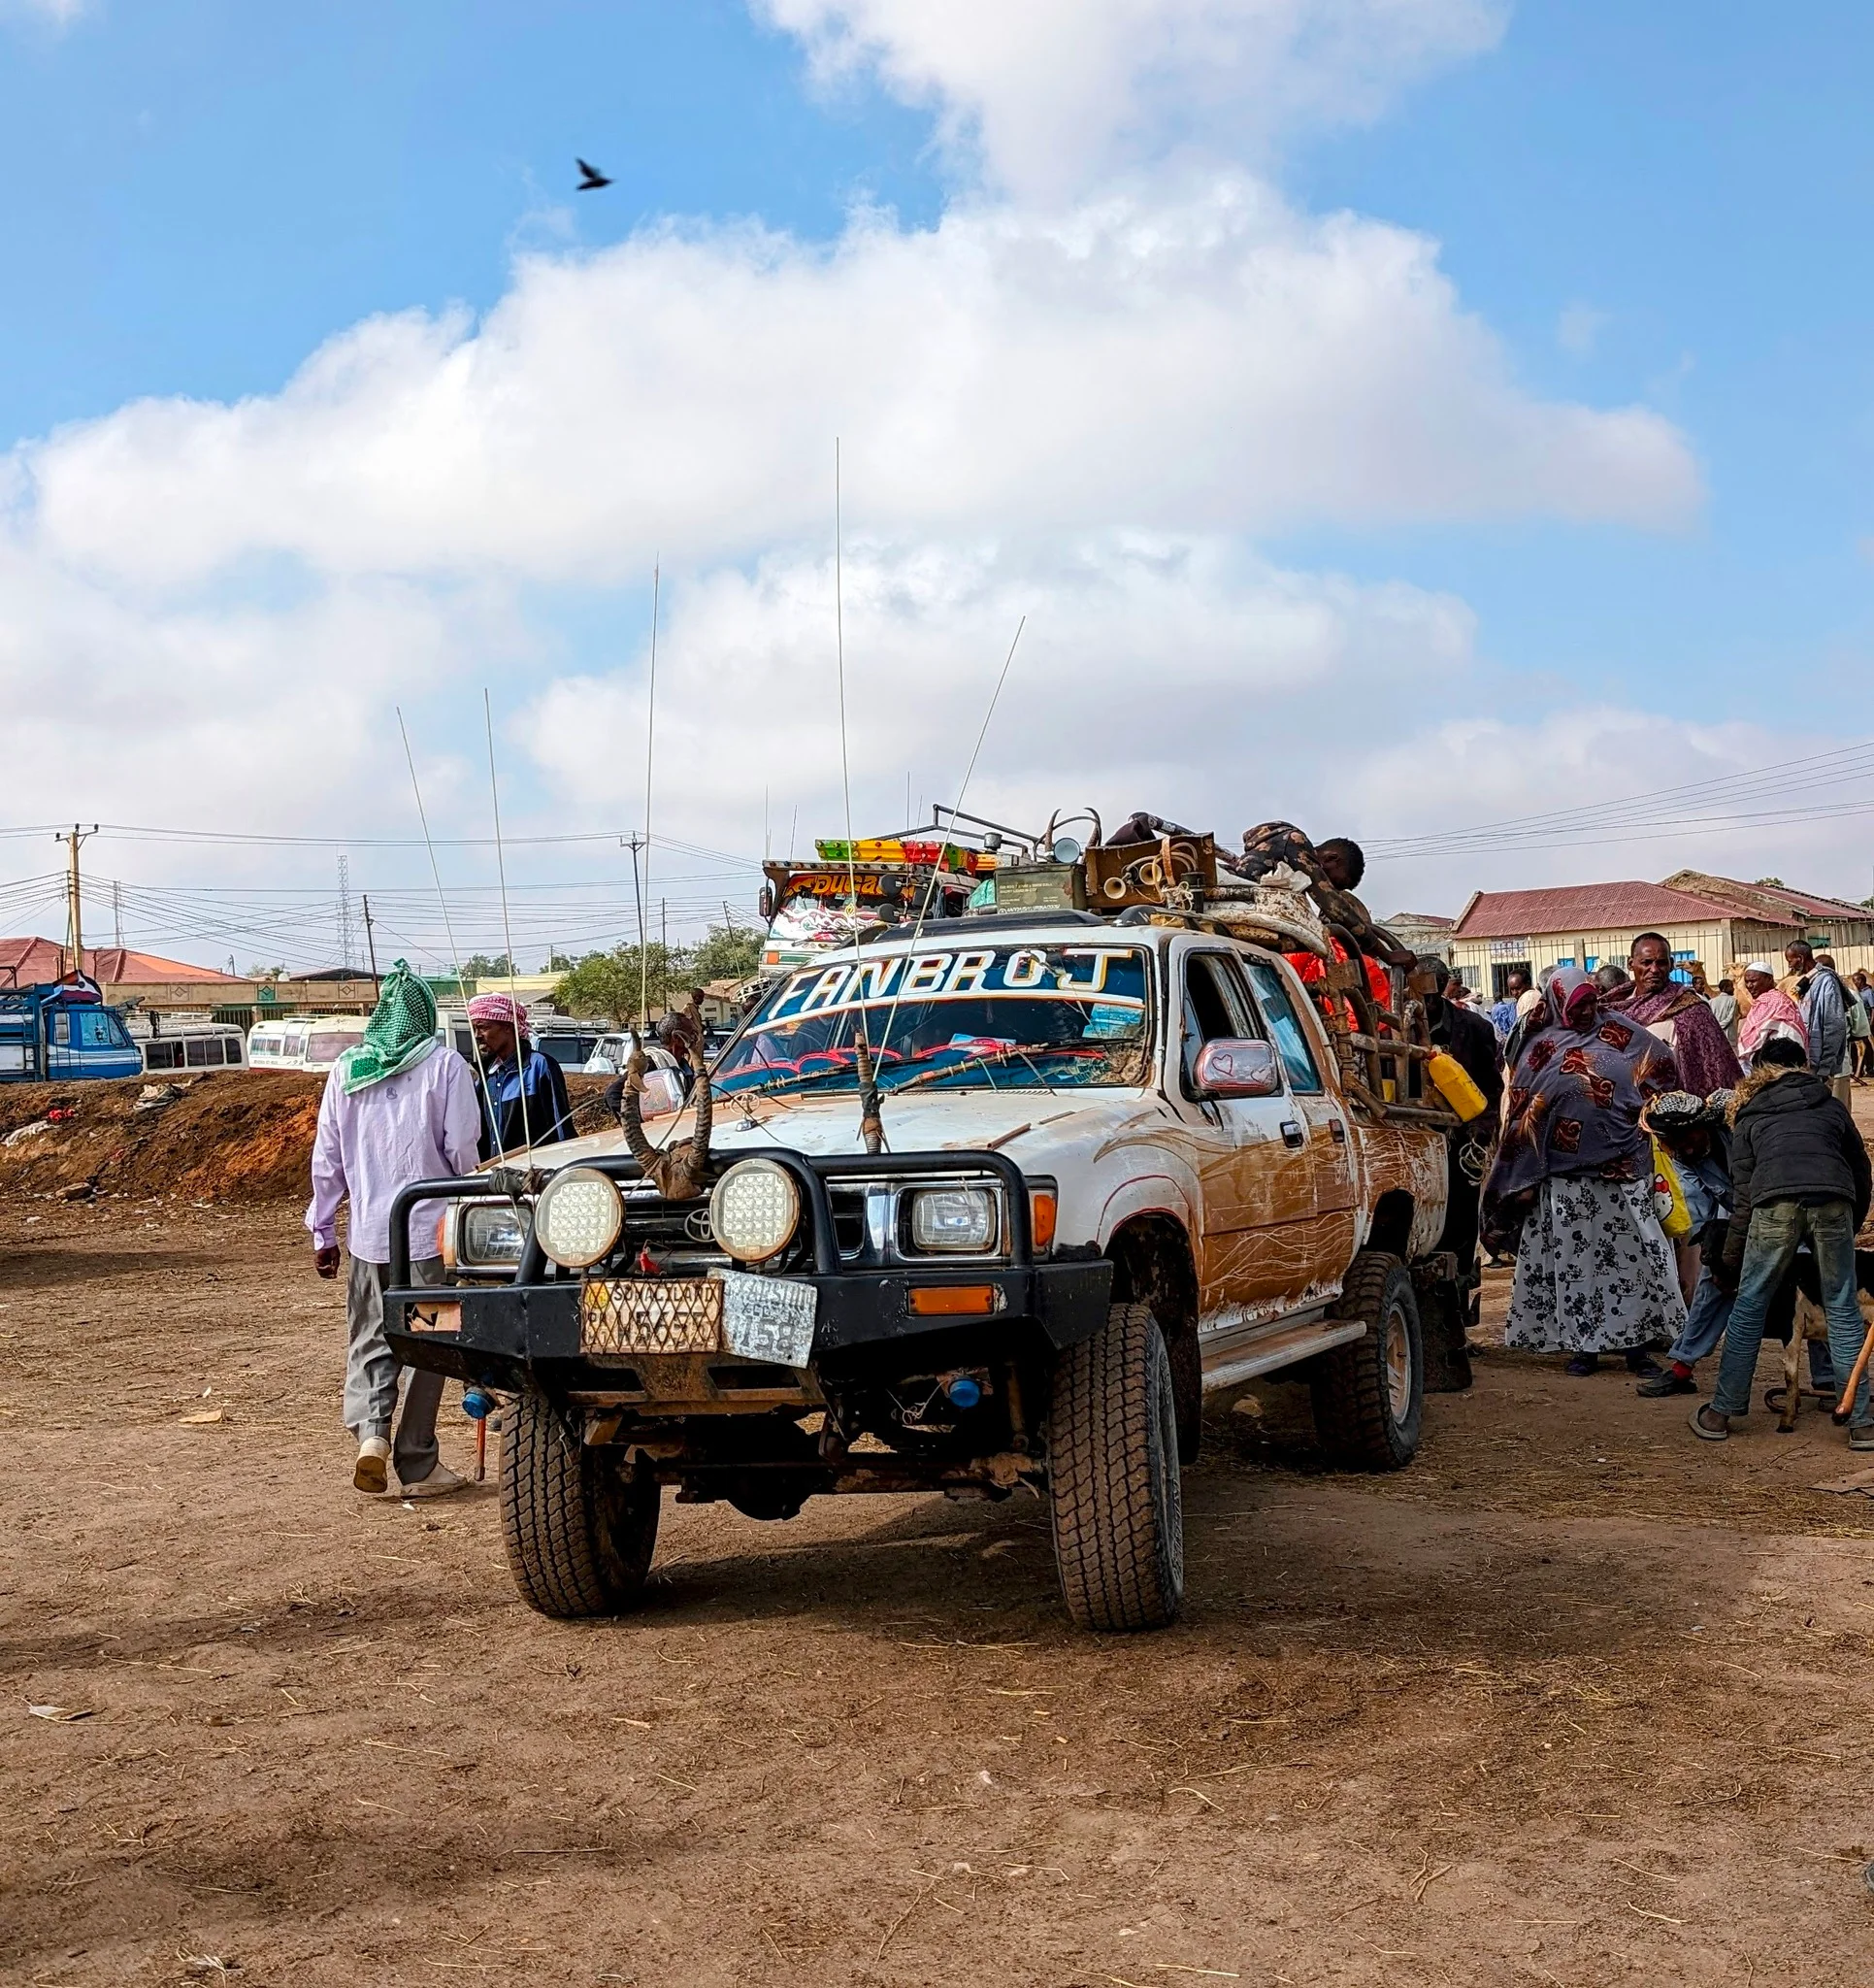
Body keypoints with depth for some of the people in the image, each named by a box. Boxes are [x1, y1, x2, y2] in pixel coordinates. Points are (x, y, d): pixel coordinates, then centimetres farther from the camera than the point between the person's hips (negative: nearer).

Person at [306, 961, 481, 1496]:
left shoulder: (347, 1068, 5)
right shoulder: (445, 1065, -5)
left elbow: (327, 1156, 7)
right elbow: (462, 1150, -7)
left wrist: (322, 1230, 15)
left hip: (368, 1232, 3)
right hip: (429, 1230, -3)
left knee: (369, 1341, 14)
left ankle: (370, 1431, -8)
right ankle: (417, 1466, 10)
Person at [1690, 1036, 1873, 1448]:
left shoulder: (1749, 1117, 27)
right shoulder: (1831, 1105, 31)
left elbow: (1743, 1195, 20)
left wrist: (1729, 1264, 24)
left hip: (1776, 1201, -1)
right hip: (1834, 1198, 1)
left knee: (1749, 1306, 9)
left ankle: (1720, 1413, 14)